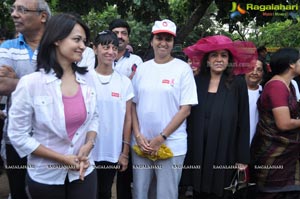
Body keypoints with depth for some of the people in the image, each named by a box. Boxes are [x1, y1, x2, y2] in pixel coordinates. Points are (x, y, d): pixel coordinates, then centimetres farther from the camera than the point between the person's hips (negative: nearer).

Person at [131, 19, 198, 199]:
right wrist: (138, 135, -4)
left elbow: (185, 109, -8)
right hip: (141, 144, 3)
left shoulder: (183, 69, -5)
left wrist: (161, 138, -11)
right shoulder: (142, 69, 6)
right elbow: (133, 105, 8)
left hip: (171, 146, -3)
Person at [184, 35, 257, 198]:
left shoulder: (238, 84, -4)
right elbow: (189, 117, 7)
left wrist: (242, 157, -4)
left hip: (224, 154, -2)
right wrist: (188, 149, 1)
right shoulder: (197, 82, 3)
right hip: (198, 153, 2)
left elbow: (243, 123, -3)